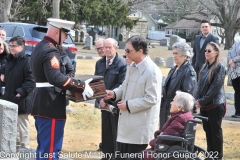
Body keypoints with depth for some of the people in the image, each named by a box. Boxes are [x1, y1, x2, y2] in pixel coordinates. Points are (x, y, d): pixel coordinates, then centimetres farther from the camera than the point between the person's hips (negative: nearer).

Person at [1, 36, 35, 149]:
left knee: (22, 125, -2)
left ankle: (24, 148, 6)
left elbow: (31, 81, -21)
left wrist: (21, 92, -24)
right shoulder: (9, 60, 11)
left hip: (20, 100, -8)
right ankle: (16, 144, 27)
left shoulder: (27, 61, -16)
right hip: (9, 98, 8)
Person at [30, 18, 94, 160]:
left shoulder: (40, 48, 15)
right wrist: (82, 86, -25)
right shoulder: (51, 51, -18)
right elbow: (56, 78, -30)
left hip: (42, 105, 10)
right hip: (51, 107, -10)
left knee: (44, 148, 17)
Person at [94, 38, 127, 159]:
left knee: (116, 132, 1)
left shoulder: (122, 64, -11)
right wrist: (100, 99, -5)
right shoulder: (99, 63, 10)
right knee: (106, 130, 11)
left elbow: (121, 85, -15)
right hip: (104, 103, 6)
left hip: (116, 103, -6)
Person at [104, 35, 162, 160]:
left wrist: (128, 105, -21)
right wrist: (114, 93, 2)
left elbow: (151, 99, -24)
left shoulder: (152, 71, -20)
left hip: (140, 126, -9)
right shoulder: (132, 67, 10)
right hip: (127, 123, 9)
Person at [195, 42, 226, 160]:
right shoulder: (205, 67, 10)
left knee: (215, 131, 1)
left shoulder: (219, 67, -12)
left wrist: (202, 101, -15)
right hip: (204, 105, 7)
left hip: (215, 105, -7)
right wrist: (198, 100, -3)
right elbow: (200, 85, 11)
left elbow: (215, 88, -16)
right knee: (207, 130, 13)